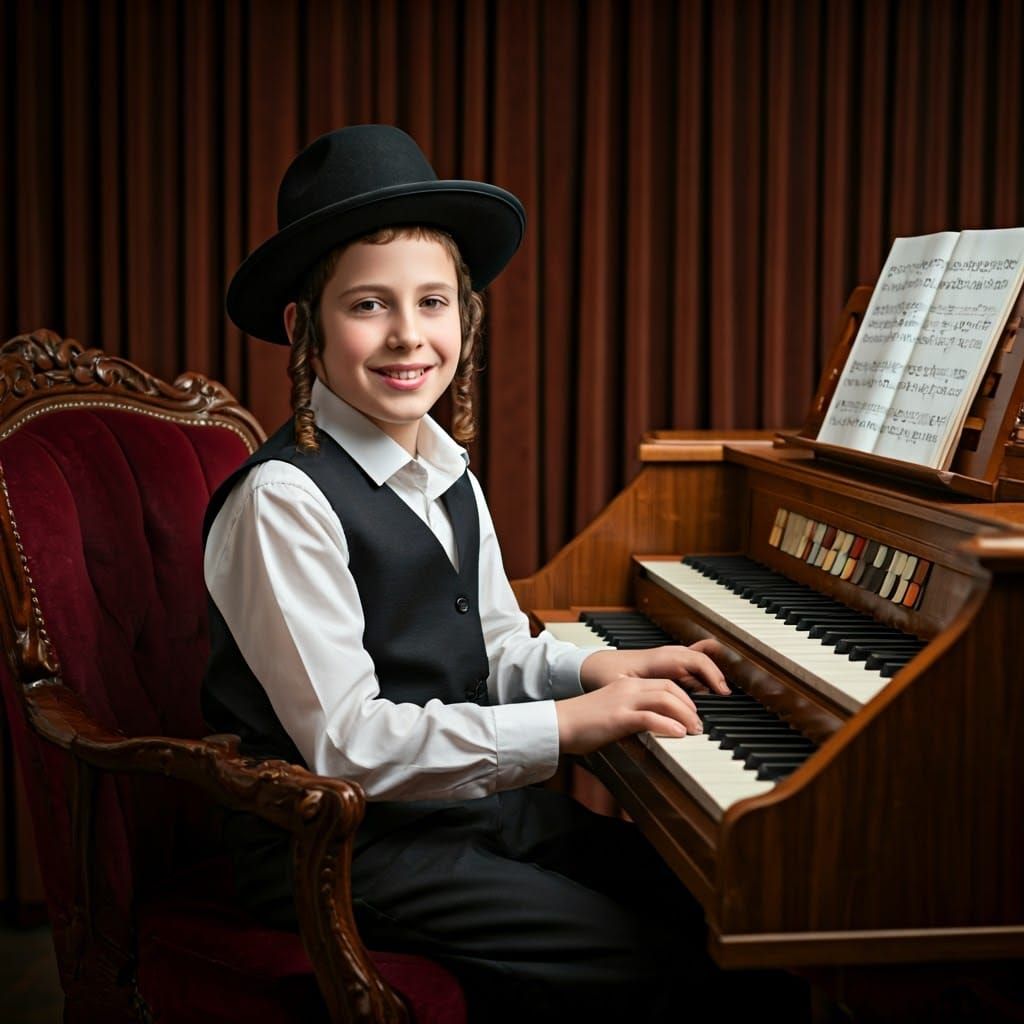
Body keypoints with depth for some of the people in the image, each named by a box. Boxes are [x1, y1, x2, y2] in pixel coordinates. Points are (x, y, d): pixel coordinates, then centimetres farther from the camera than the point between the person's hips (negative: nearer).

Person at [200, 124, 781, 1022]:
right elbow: (347, 743, -23)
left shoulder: (449, 478, 7)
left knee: (705, 903, -1)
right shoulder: (283, 498, -20)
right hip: (341, 845, -8)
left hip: (466, 800, 8)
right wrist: (565, 724, -23)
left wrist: (594, 667, -3)